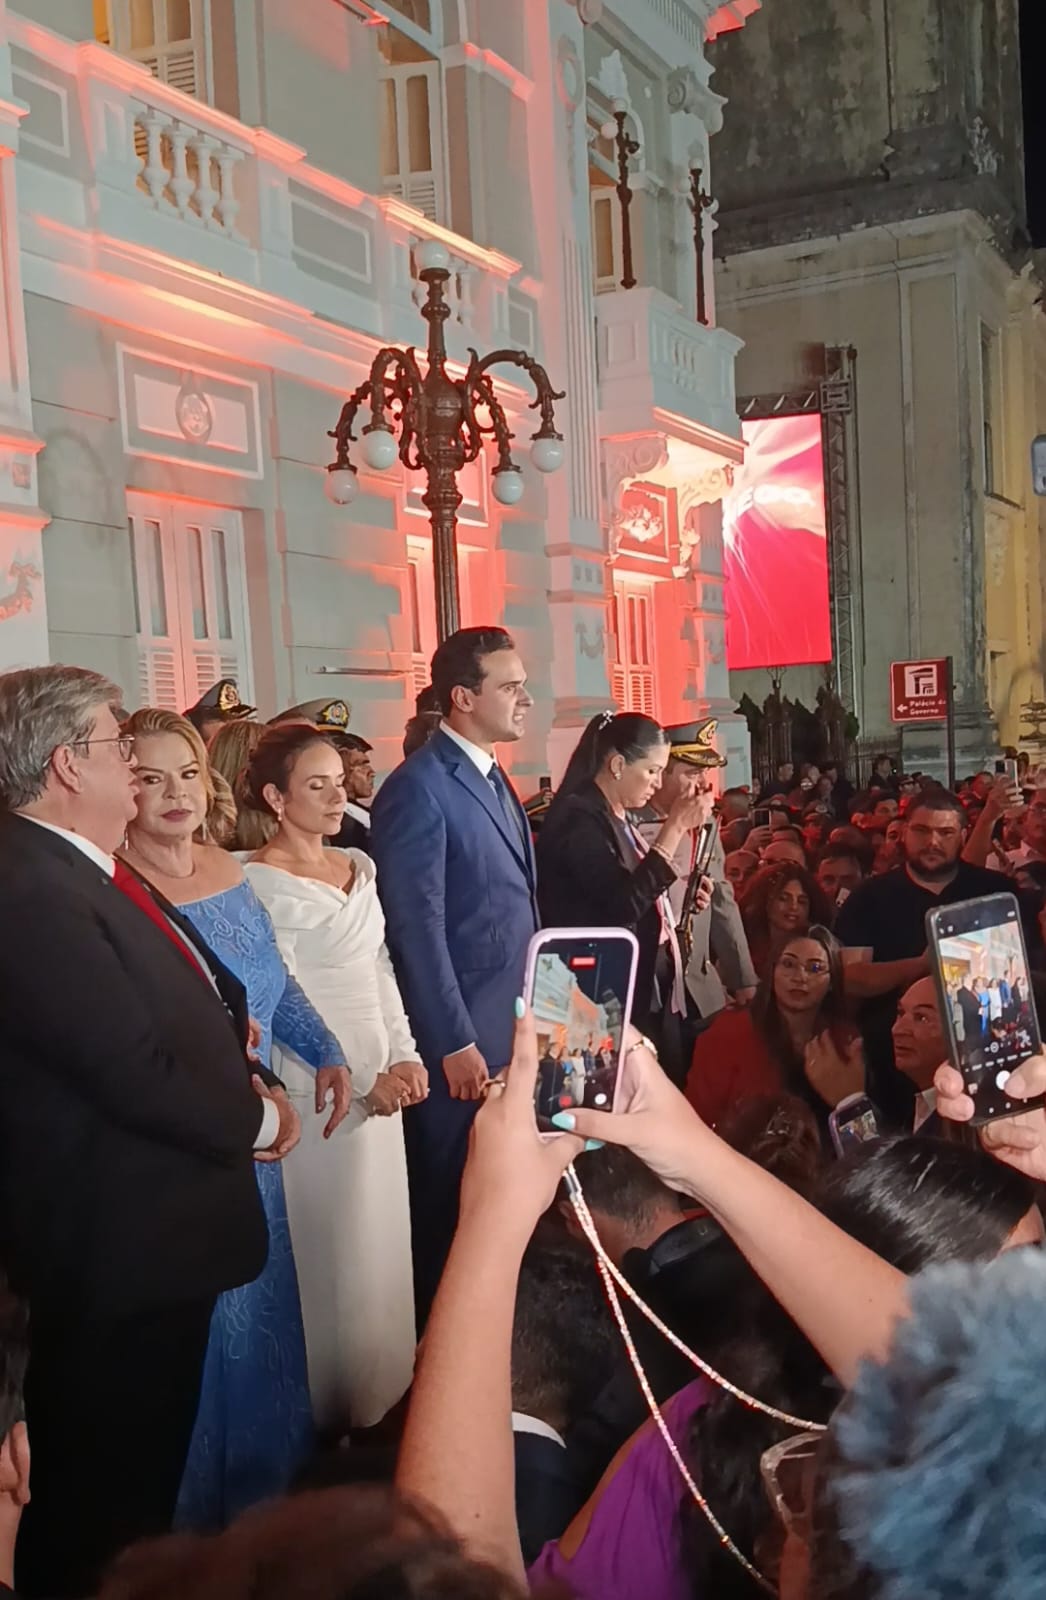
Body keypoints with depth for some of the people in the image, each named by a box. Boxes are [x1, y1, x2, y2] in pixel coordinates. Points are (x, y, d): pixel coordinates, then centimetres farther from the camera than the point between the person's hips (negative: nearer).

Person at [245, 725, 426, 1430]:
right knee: (332, 1249, 3)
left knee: (381, 1239, 16)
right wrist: (361, 1080, -17)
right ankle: (338, 1407, 20)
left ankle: (385, 1393, 31)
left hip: (381, 1075, 7)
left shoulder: (359, 867, 9)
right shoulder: (262, 883, -13)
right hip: (318, 1085, -7)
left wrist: (404, 1055, 1)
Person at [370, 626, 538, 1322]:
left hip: (514, 1025, 8)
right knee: (455, 1203, 6)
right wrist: (454, 1042, -17)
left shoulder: (494, 778, 13)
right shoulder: (419, 788, -15)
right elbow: (418, 926, -18)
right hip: (462, 1035, -8)